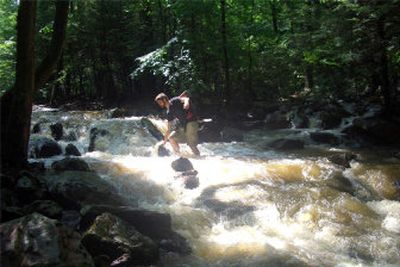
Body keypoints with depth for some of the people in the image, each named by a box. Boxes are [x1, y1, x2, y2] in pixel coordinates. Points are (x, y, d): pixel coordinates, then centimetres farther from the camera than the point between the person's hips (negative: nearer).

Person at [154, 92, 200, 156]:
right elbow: (169, 128, 21)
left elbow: (185, 98, -18)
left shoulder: (174, 101, -3)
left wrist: (186, 103, -41)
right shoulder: (169, 113, 16)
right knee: (171, 138, 1)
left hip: (191, 122, -8)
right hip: (183, 126, 8)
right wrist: (165, 140, 22)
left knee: (192, 145, -9)